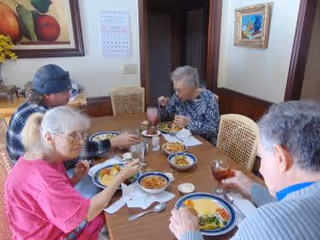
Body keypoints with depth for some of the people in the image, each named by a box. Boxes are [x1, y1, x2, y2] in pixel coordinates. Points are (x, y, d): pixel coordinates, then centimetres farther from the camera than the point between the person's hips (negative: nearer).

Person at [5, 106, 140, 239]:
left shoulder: (49, 157, -4)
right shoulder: (40, 176, -32)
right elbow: (87, 213, -29)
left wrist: (75, 180, -11)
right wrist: (121, 176, -25)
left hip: (61, 223, 7)